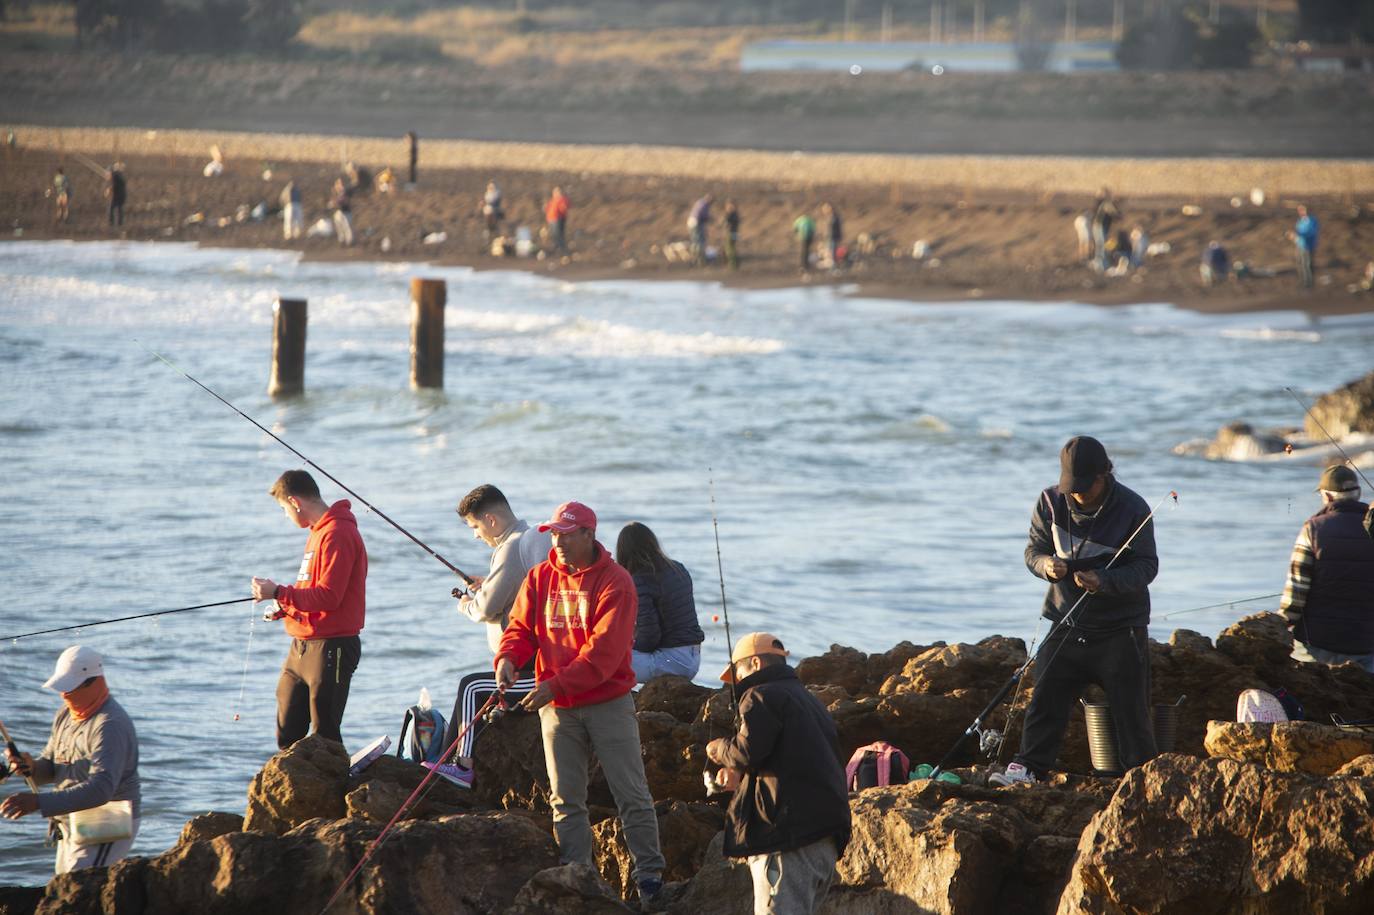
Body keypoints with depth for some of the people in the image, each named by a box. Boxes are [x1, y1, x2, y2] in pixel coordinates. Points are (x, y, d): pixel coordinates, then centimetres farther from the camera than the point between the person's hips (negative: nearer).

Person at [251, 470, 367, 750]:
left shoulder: (337, 535, -15)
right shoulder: (319, 531, 18)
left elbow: (329, 597, -22)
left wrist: (278, 593, -18)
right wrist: (283, 608, 11)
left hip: (331, 647, -10)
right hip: (303, 648, 10)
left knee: (325, 737, -7)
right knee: (288, 733, 11)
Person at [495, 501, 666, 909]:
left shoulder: (615, 582, -11)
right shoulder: (540, 578, 6)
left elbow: (605, 650, -19)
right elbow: (522, 626, 6)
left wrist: (556, 684, -26)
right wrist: (508, 657, -17)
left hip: (608, 702, -5)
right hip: (557, 707, 5)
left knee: (631, 794, -1)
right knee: (565, 799, 5)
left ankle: (649, 873, 5)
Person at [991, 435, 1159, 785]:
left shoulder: (1132, 509, -14)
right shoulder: (1050, 503, -4)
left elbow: (1146, 566, -13)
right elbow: (1033, 550, 5)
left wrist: (1103, 581, -29)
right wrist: (1047, 565, -20)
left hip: (1120, 628, -3)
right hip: (1065, 622, 3)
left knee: (1129, 704, 1)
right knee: (1046, 698, -3)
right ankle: (1029, 766, 1)